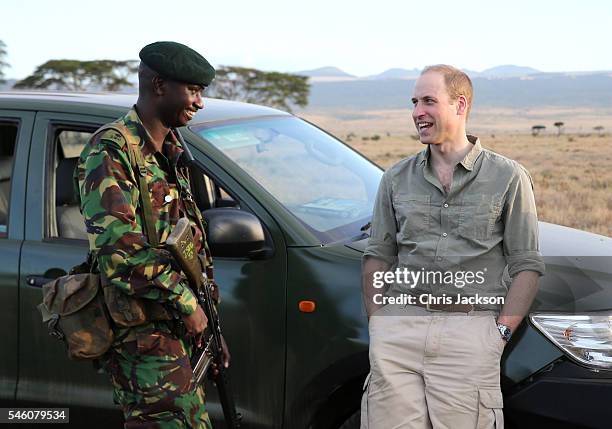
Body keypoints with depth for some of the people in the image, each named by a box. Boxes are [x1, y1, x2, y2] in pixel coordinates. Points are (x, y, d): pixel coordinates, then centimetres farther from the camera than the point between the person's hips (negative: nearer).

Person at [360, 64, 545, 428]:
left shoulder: (509, 178, 5)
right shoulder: (397, 179, 15)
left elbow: (527, 265, 4)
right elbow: (377, 256, 16)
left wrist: (501, 331, -5)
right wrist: (378, 323, 5)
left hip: (470, 330, -2)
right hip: (399, 322, 3)